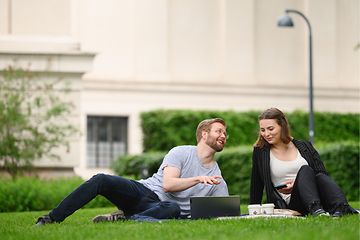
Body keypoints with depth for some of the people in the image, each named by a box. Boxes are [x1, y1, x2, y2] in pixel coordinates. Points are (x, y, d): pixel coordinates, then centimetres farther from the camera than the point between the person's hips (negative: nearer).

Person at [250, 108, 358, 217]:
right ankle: (316, 210, -55)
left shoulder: (304, 146, 14)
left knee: (321, 177, -31)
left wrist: (297, 183, -10)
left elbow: (322, 173, 5)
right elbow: (256, 185, 14)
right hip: (289, 203, -2)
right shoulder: (260, 152, 10)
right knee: (305, 170, -29)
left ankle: (341, 209, -57)